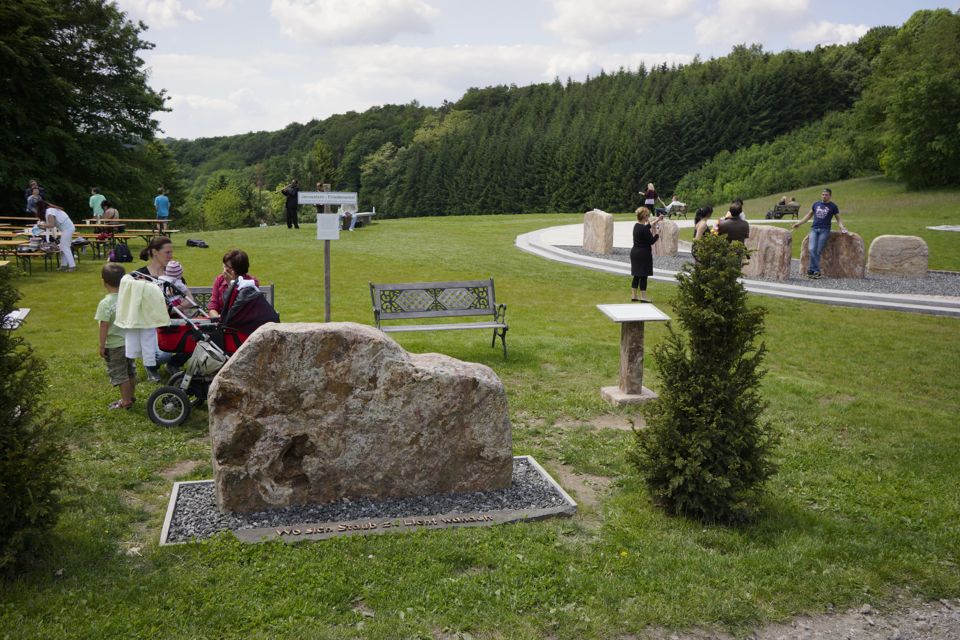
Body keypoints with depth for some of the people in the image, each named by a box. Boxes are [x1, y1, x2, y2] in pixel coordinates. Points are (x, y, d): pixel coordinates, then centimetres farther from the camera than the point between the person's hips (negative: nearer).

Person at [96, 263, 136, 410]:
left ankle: (126, 401, 14)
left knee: (119, 373, 7)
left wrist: (101, 346, -11)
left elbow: (104, 326, -20)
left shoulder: (106, 303, -21)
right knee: (130, 370, 20)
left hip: (115, 345, -6)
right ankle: (132, 395, 34)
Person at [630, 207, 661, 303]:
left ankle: (634, 296, 15)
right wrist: (657, 233, -1)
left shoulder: (636, 226, 8)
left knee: (636, 276, 12)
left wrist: (656, 221, 34)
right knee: (643, 276, -2)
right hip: (643, 254, -9)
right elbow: (651, 241, -17)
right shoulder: (644, 229, -20)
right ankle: (643, 297, 3)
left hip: (635, 252, 9)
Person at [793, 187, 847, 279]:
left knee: (818, 251, -12)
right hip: (814, 229, 2)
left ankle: (812, 270, -5)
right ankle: (816, 271, -14)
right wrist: (799, 223, 20)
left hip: (824, 231, -2)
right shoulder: (816, 204, 14)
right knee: (812, 249, -16)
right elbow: (809, 215, 24)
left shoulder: (833, 206, 7)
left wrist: (842, 227, -8)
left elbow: (838, 219, 10)